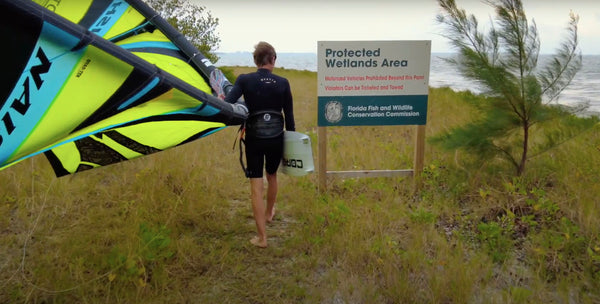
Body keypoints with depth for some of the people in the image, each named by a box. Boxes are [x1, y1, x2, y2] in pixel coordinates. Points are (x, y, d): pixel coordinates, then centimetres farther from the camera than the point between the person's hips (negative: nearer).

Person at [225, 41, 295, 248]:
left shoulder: (244, 80, -7)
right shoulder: (283, 83, -2)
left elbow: (227, 104, -20)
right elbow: (289, 116, 1)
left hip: (254, 138, -2)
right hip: (276, 138, 2)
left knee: (256, 186, 3)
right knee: (272, 176, 27)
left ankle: (261, 237, 5)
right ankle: (269, 213, 51)